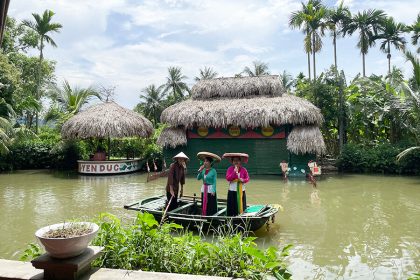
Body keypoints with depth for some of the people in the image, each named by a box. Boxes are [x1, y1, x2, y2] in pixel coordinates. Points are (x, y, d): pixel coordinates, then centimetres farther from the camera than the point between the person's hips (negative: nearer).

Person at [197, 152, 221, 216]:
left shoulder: (213, 171, -10)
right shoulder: (203, 170, 5)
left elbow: (214, 181, -9)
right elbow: (198, 178, 3)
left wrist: (213, 191, -15)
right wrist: (200, 171, -8)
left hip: (210, 190, -5)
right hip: (204, 190, 5)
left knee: (211, 205, -2)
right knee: (204, 205, 10)